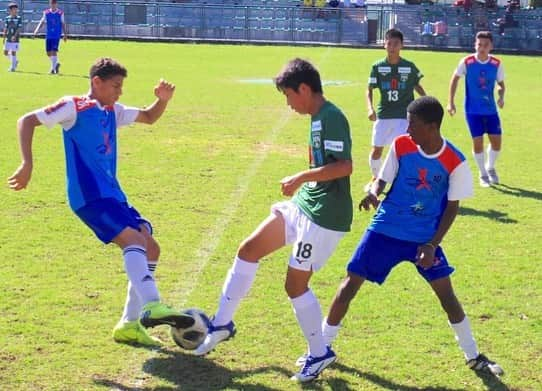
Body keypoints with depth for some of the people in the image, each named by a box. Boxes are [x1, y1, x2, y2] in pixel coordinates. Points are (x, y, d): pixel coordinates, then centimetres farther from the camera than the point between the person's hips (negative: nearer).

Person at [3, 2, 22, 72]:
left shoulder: (19, 18, -2)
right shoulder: (7, 18, 6)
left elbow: (19, 28, -9)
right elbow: (5, 28, 9)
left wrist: (15, 36, -21)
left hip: (15, 39, -4)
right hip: (8, 39, 4)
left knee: (13, 52, -4)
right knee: (6, 52, 4)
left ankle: (12, 67, 6)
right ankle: (15, 61, 26)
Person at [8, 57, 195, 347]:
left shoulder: (113, 112, 18)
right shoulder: (75, 108, -3)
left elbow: (149, 118, 31)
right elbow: (27, 121, -4)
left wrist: (162, 100, 9)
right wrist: (27, 165, -15)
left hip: (112, 194, 9)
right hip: (89, 195, -9)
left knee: (150, 249, 5)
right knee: (134, 238, -27)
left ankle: (130, 325, 10)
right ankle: (152, 306, -40)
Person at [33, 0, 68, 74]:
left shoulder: (60, 13, -1)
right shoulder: (46, 13, 4)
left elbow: (63, 24, 5)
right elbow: (42, 22, 2)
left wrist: (65, 35, 6)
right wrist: (37, 29, -13)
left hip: (57, 36, -3)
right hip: (48, 35, 3)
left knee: (54, 51, -12)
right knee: (48, 52, 5)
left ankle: (53, 68, -5)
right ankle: (56, 63, 28)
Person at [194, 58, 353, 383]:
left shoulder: (331, 118, -18)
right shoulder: (318, 117, 12)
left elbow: (344, 166, -28)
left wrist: (300, 178, -23)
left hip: (324, 216, -10)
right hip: (304, 204, 10)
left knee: (295, 283, -4)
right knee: (249, 250, 10)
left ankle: (320, 353, 14)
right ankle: (222, 323, 21)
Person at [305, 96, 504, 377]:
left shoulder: (455, 162, -14)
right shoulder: (401, 145, -11)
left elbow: (452, 206, -6)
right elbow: (383, 179, 0)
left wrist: (433, 244, -14)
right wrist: (373, 192, -24)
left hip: (425, 237, -1)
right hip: (386, 230, 1)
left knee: (446, 293, -2)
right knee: (351, 283, -2)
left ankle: (473, 356, 17)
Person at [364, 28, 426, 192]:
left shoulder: (409, 67, -3)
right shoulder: (378, 66, -4)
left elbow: (417, 86, 12)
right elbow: (369, 89, -4)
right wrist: (370, 108, -20)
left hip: (404, 115, -2)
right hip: (383, 114, 2)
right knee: (376, 150, 8)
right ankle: (375, 178, 34)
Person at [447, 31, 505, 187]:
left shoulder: (497, 64, -5)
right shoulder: (467, 62, -10)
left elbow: (501, 84, 8)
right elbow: (455, 78, 4)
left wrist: (501, 96, -13)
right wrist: (451, 102, 2)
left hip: (491, 109, 2)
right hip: (473, 110, -2)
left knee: (496, 141, 2)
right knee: (478, 141, -3)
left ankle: (490, 167, 30)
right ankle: (483, 174, 17)